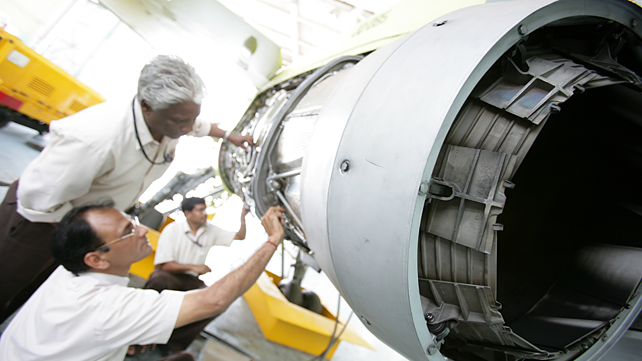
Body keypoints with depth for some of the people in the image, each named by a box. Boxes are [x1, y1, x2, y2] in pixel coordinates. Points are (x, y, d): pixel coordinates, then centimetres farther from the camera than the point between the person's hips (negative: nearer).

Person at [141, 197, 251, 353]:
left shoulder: (210, 230, 3)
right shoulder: (172, 229, -11)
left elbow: (239, 236, 7)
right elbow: (163, 264, -14)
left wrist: (243, 217, -8)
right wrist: (193, 267, -18)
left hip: (191, 281, 4)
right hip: (168, 275, -4)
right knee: (159, 281, -40)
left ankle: (174, 340, -13)